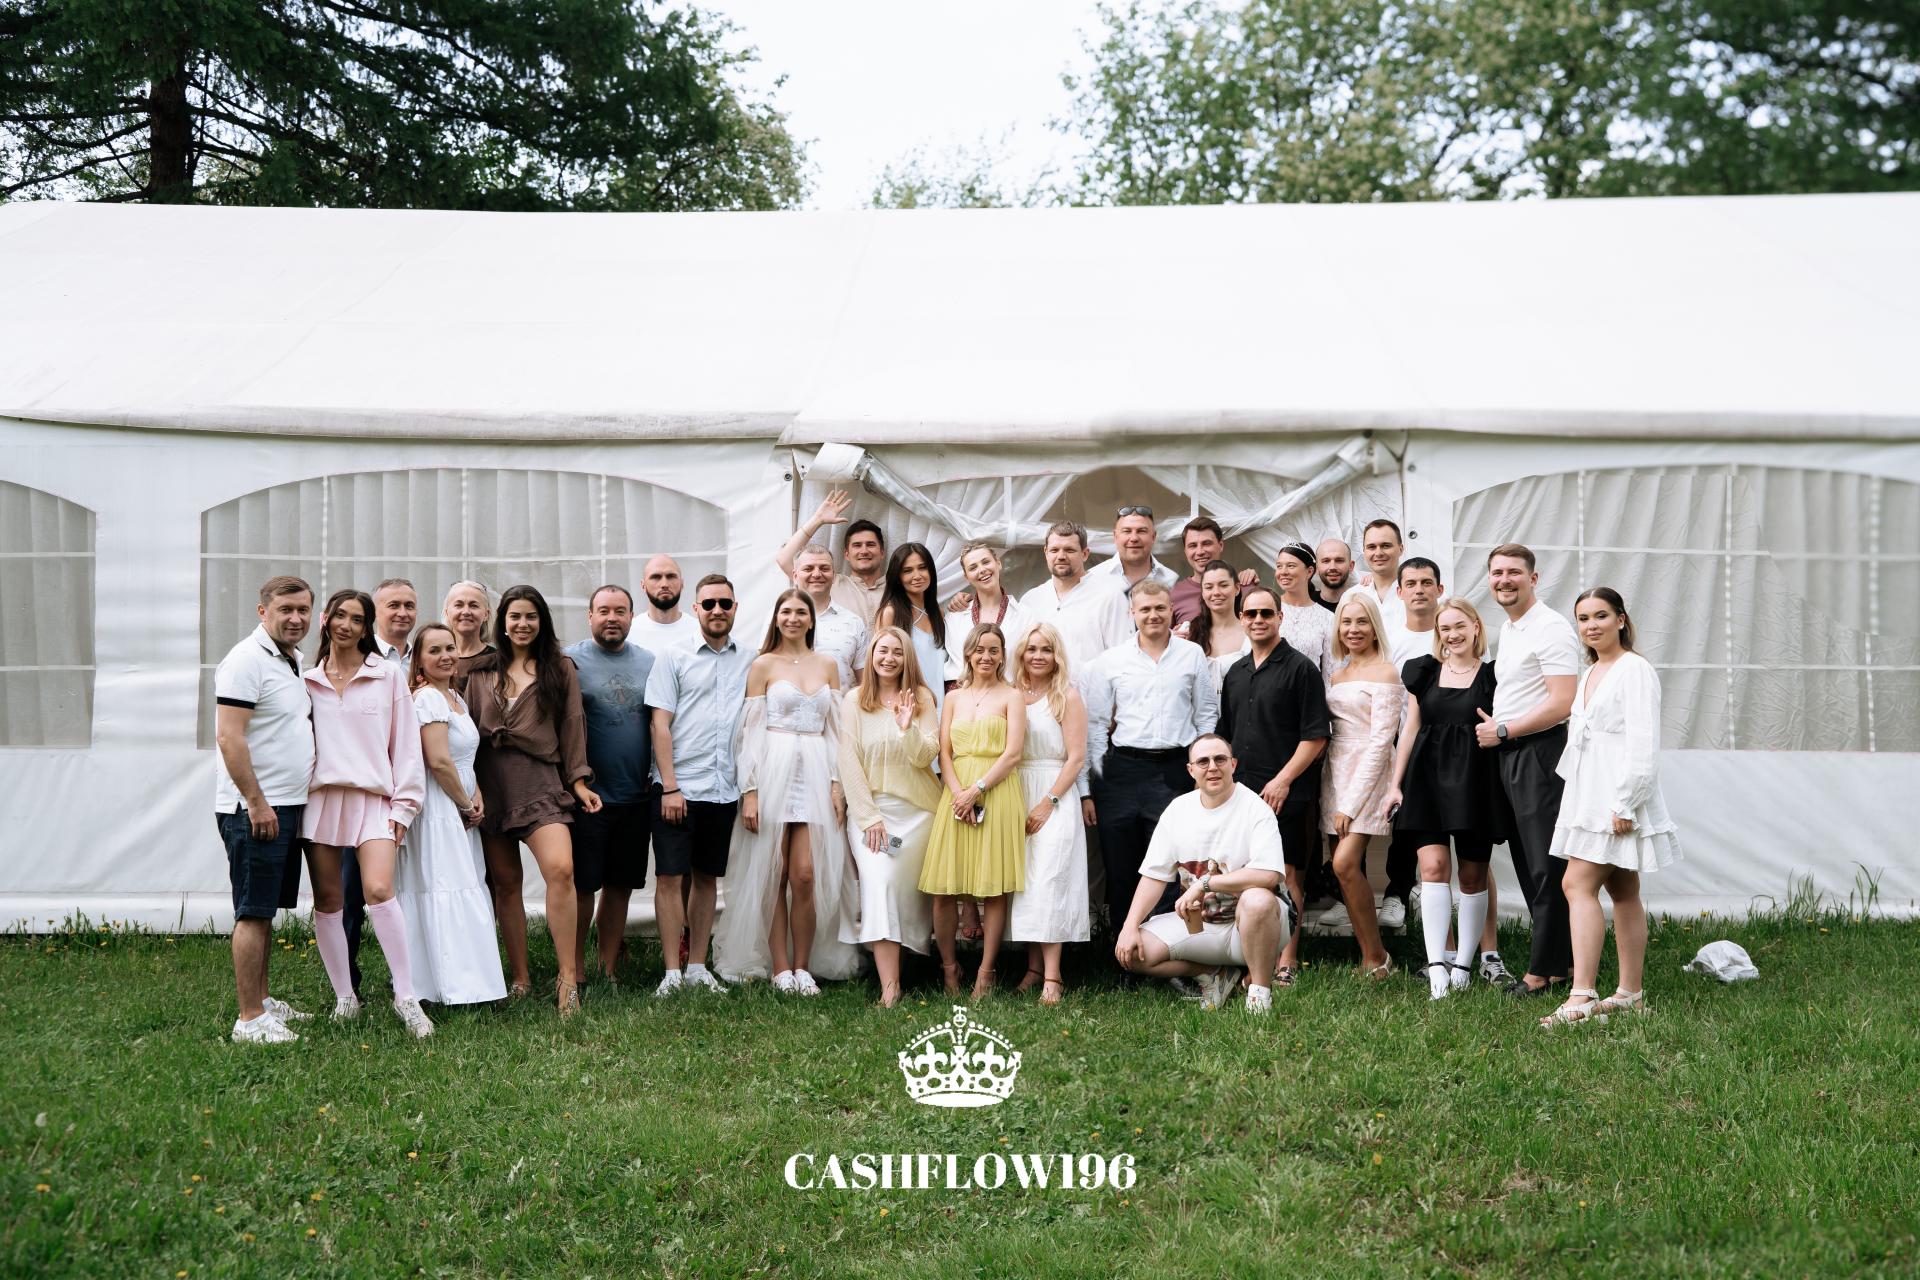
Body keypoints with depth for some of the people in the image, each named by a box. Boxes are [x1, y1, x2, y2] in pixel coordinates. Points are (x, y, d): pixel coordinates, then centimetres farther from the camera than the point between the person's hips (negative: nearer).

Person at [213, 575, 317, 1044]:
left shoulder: (292, 661, 15)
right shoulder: (247, 661, -13)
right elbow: (229, 738, -20)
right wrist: (257, 803, -21)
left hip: (286, 807, 9)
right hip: (255, 809, -9)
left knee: (267, 910, 15)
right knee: (253, 913, -6)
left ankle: (262, 1000, 23)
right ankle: (249, 1019, -3)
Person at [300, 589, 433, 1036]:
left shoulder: (388, 674, 7)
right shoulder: (307, 679, 13)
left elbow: (406, 742, 5)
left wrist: (403, 804, -1)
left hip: (372, 797, -3)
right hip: (319, 796, 3)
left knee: (379, 891, -19)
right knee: (327, 901, 3)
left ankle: (406, 996, -12)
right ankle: (344, 998, 14)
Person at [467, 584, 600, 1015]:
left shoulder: (560, 668, 9)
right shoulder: (482, 672, 13)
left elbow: (571, 726, 8)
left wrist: (578, 781, 1)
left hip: (541, 782, -2)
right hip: (491, 784, 3)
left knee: (561, 870, -21)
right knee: (505, 882, 4)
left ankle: (568, 979, -16)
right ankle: (520, 979, 14)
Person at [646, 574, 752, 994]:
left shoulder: (749, 663, 10)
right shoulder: (673, 659, 1)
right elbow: (660, 724, -3)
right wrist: (670, 787, -10)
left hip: (724, 790, 3)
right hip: (678, 788, -3)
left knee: (707, 877, 10)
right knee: (670, 877, -2)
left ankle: (697, 967, 17)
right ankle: (672, 972, 3)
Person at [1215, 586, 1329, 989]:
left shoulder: (1300, 668, -4)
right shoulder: (1235, 673, 16)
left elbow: (1316, 735, -9)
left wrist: (1283, 780, -15)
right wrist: (1228, 775, 12)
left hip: (1284, 793, -6)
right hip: (1240, 791, 6)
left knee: (1285, 874, -4)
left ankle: (1287, 963, 1)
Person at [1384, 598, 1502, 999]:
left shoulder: (1492, 676, 3)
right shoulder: (1424, 672, 11)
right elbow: (1411, 728, 12)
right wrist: (1395, 783, 9)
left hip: (1475, 780, -1)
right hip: (1428, 775, 1)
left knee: (1473, 875, 4)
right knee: (1433, 866, -10)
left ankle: (1463, 962, 15)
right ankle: (1436, 964, -13)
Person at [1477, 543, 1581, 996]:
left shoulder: (1551, 629, -13)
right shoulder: (1507, 628, 17)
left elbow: (1561, 705, -19)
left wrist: (1501, 731, -13)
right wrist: (1493, 726, 11)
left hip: (1539, 752, -10)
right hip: (1508, 754, 10)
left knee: (1545, 868, -5)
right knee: (1526, 866, 13)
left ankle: (1544, 970, 1)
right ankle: (1561, 959, 22)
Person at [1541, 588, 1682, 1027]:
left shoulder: (1635, 670, -10)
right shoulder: (1589, 674, 18)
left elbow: (1643, 743, -17)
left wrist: (1625, 804, -21)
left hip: (1618, 794, -9)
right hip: (1588, 794, 9)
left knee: (1578, 885, -16)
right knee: (1622, 893, 11)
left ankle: (1582, 997, -19)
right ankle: (1630, 995, 16)